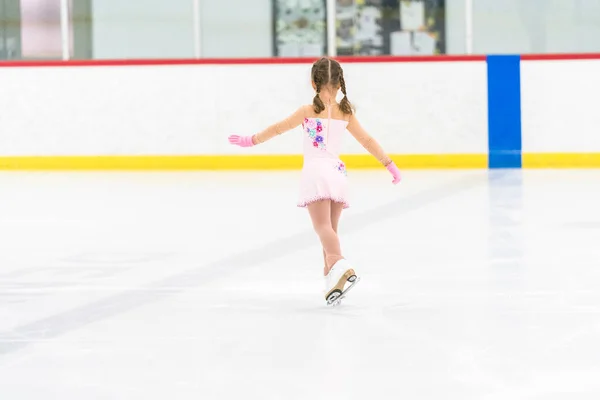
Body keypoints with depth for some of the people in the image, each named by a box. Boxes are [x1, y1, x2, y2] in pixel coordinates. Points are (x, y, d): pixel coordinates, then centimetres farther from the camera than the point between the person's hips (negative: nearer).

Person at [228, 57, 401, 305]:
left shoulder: (309, 112, -2)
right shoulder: (345, 113, 9)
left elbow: (278, 129, 3)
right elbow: (368, 141, 14)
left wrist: (250, 140, 15)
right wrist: (389, 164, 24)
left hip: (315, 172, -5)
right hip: (337, 173, 5)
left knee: (323, 227, -16)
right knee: (331, 228, 14)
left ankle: (339, 265, -39)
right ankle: (331, 279, 13)